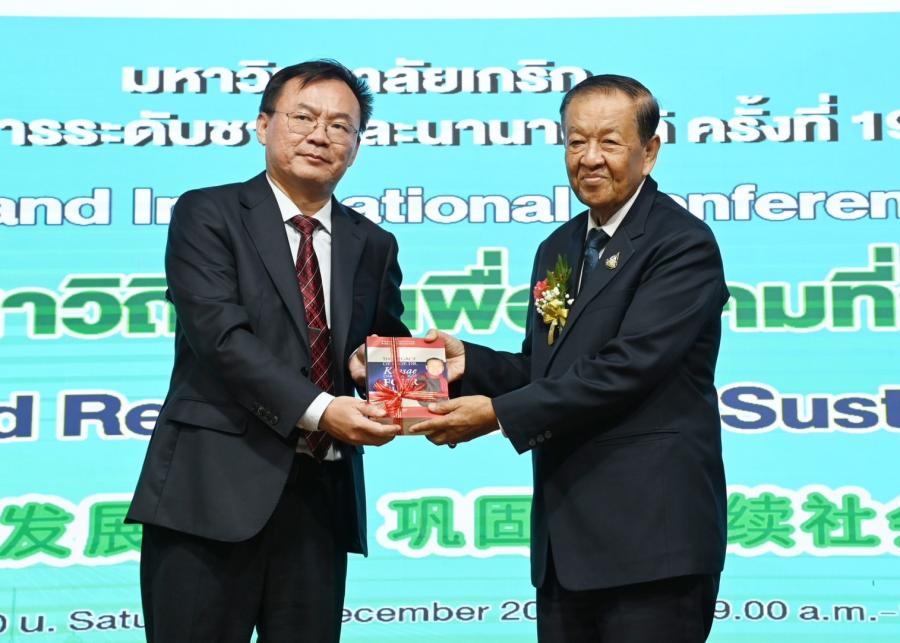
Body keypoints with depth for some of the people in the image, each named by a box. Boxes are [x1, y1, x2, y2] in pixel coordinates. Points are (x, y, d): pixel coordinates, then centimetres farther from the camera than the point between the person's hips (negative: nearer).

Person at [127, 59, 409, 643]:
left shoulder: (373, 245, 15)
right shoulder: (207, 214, 0)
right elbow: (220, 333, -13)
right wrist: (316, 411, -22)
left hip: (320, 499, 5)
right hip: (215, 488, -4)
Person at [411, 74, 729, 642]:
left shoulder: (684, 244, -10)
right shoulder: (558, 249, 16)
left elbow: (626, 367, -20)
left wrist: (499, 413, -19)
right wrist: (468, 361, -2)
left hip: (651, 536, -7)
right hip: (567, 536, 7)